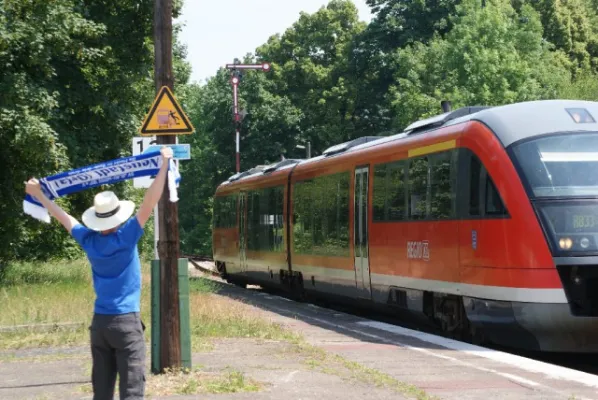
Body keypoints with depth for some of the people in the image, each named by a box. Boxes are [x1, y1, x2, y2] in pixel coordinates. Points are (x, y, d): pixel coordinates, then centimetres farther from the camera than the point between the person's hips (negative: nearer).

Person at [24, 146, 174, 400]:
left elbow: (63, 217, 16)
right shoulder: (126, 237, -11)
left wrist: (39, 195, 30)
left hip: (99, 323, 5)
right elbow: (150, 201, -14)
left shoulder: (89, 240, 2)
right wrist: (164, 164, -10)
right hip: (126, 322, -5)